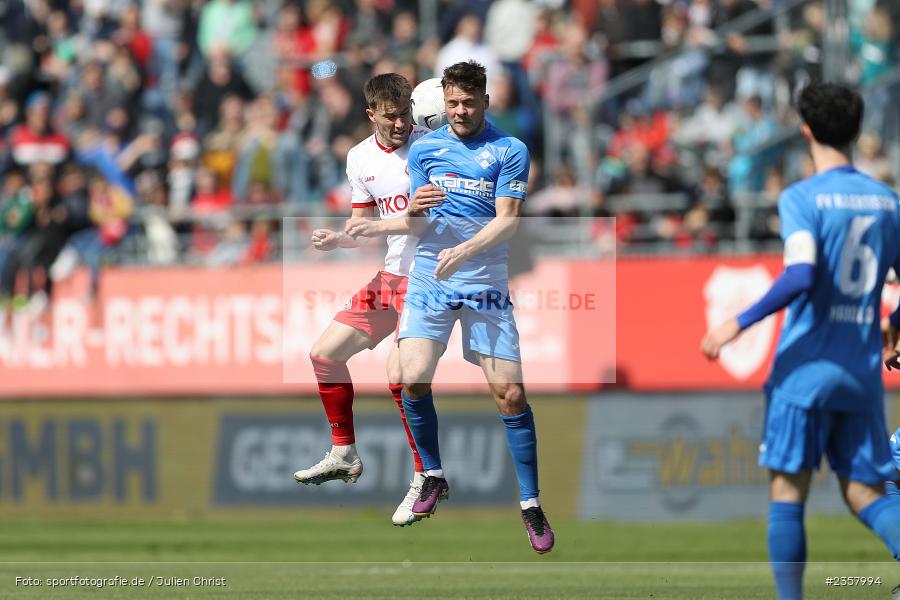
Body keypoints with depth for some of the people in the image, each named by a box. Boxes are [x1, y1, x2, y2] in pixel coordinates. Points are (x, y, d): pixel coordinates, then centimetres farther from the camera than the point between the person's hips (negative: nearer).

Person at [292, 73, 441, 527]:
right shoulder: (360, 158, 8)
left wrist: (385, 226, -28)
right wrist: (335, 239, -2)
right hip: (389, 277, 8)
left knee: (399, 374, -22)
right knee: (324, 353, 9)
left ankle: (425, 478, -9)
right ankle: (344, 456, 24)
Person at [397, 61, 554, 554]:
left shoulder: (510, 151, 0)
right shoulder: (424, 148, 9)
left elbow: (507, 220, -8)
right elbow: (414, 226, 9)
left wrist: (464, 250, -24)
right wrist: (418, 209, -16)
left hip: (486, 285, -2)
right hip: (428, 280, 2)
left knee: (509, 393, -8)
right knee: (413, 378, -14)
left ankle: (530, 503, 3)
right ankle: (433, 477, 8)